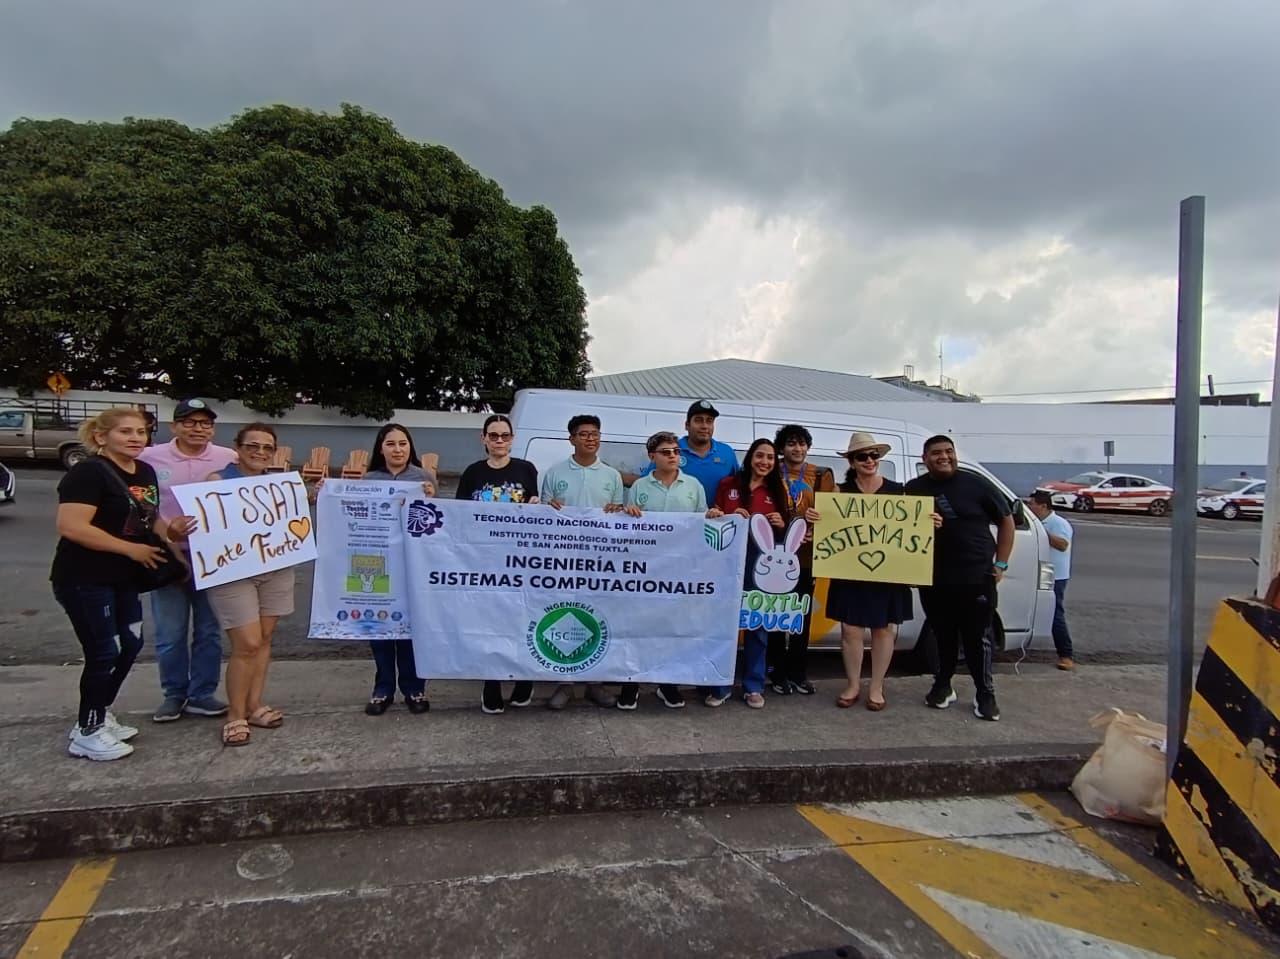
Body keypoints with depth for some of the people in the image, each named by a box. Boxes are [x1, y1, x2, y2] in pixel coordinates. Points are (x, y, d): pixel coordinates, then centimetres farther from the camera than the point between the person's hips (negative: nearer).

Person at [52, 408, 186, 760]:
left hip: (123, 579, 9)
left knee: (130, 644, 14)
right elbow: (71, 526, -27)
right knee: (104, 652, -3)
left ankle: (101, 716, 32)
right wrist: (132, 549, -23)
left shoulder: (145, 472, 8)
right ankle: (86, 732, 14)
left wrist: (171, 532, 0)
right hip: (84, 581, -9)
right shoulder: (89, 472, -18)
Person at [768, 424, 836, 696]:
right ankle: (778, 673, 15)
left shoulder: (822, 476, 5)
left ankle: (798, 673, 23)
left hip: (807, 554, 3)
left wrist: (816, 533, -14)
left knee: (803, 614, 11)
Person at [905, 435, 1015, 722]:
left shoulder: (976, 485, -1)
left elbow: (1006, 521, 6)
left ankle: (985, 695, 18)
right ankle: (943, 685, 28)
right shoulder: (914, 490, 4)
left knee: (977, 638, 5)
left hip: (976, 578, -2)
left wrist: (1000, 564, 2)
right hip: (933, 580, 2)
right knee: (943, 637, 13)